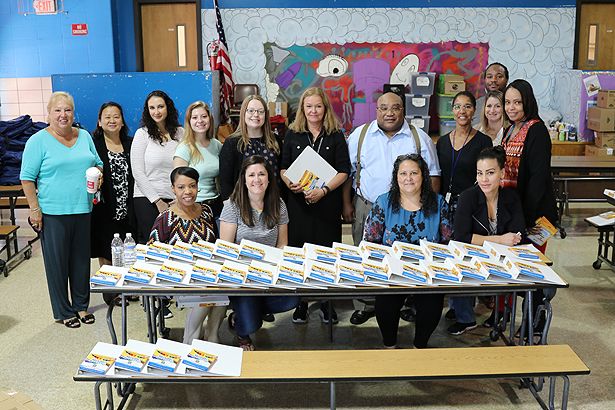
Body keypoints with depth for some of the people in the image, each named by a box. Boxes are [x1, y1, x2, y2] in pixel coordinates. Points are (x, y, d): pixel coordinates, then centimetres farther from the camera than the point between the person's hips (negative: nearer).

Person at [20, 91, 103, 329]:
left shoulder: (84, 137, 10)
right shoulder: (38, 141, -5)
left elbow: (98, 164, 20)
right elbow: (27, 177, -6)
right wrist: (34, 209, -11)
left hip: (82, 210, 5)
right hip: (53, 212, -5)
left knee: (82, 259, 13)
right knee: (58, 262, 4)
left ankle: (81, 306, 27)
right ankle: (63, 312, 17)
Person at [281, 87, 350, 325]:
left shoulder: (336, 136, 5)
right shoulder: (292, 135, 9)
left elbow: (343, 171, -1)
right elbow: (283, 167, 9)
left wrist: (324, 190, -14)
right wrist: (290, 184, -12)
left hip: (328, 203, -1)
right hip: (298, 201, 1)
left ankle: (326, 301, 16)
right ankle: (301, 302, 15)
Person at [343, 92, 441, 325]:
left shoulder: (419, 138, 4)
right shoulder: (360, 135, 5)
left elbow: (432, 175, 6)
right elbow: (348, 172, 7)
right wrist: (347, 204, 3)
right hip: (366, 207, 1)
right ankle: (365, 305, 19)